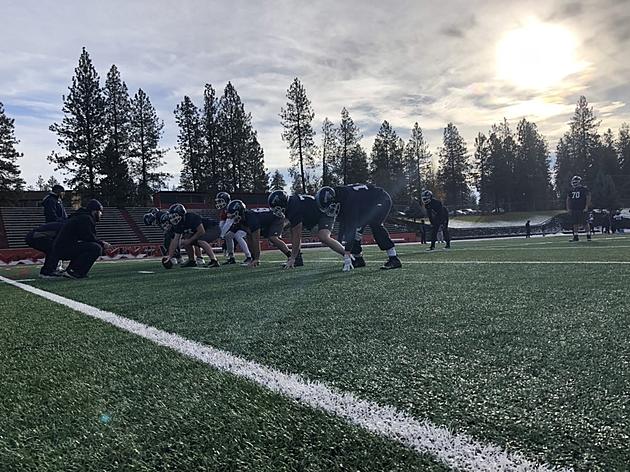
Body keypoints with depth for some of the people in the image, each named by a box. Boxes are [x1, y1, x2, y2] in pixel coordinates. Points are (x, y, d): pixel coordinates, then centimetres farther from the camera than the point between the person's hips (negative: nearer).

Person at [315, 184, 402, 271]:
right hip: (367, 205, 9)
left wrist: (347, 255, -37)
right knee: (356, 226, -2)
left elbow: (351, 226, -38)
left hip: (382, 200, -9)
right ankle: (358, 258, 11)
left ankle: (394, 259, -24)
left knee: (375, 224, -28)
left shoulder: (348, 198, -36)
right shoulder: (340, 200, -10)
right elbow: (343, 225, -2)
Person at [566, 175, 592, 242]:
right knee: (575, 223, 7)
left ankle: (588, 236, 7)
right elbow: (568, 200, 16)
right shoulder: (570, 190, 11)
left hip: (582, 210, -5)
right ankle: (575, 237, 14)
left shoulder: (584, 189, -2)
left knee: (584, 223, -5)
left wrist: (586, 207, -12)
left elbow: (588, 198, -4)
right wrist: (568, 208, 7)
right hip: (573, 210, 5)